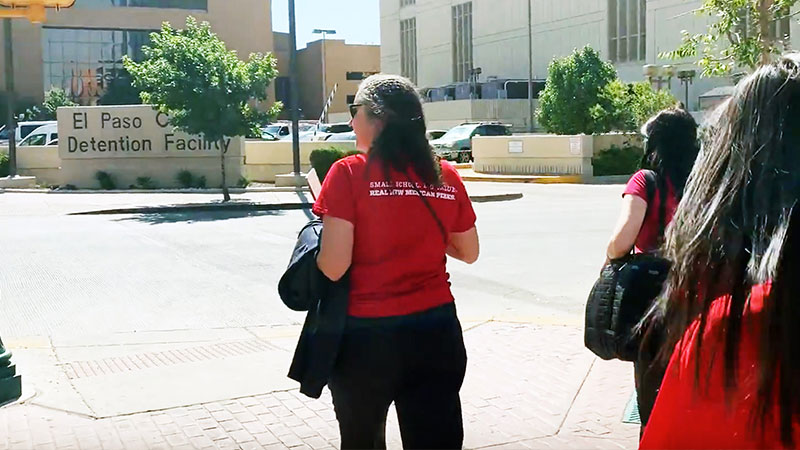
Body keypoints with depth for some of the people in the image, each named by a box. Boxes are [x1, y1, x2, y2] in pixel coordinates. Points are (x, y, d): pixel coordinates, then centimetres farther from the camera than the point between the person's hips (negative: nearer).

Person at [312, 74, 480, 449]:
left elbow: (333, 267, -15)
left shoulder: (349, 173, -10)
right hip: (437, 332, 3)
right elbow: (469, 253, 13)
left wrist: (320, 224, 4)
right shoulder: (446, 177, 2)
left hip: (367, 334, -3)